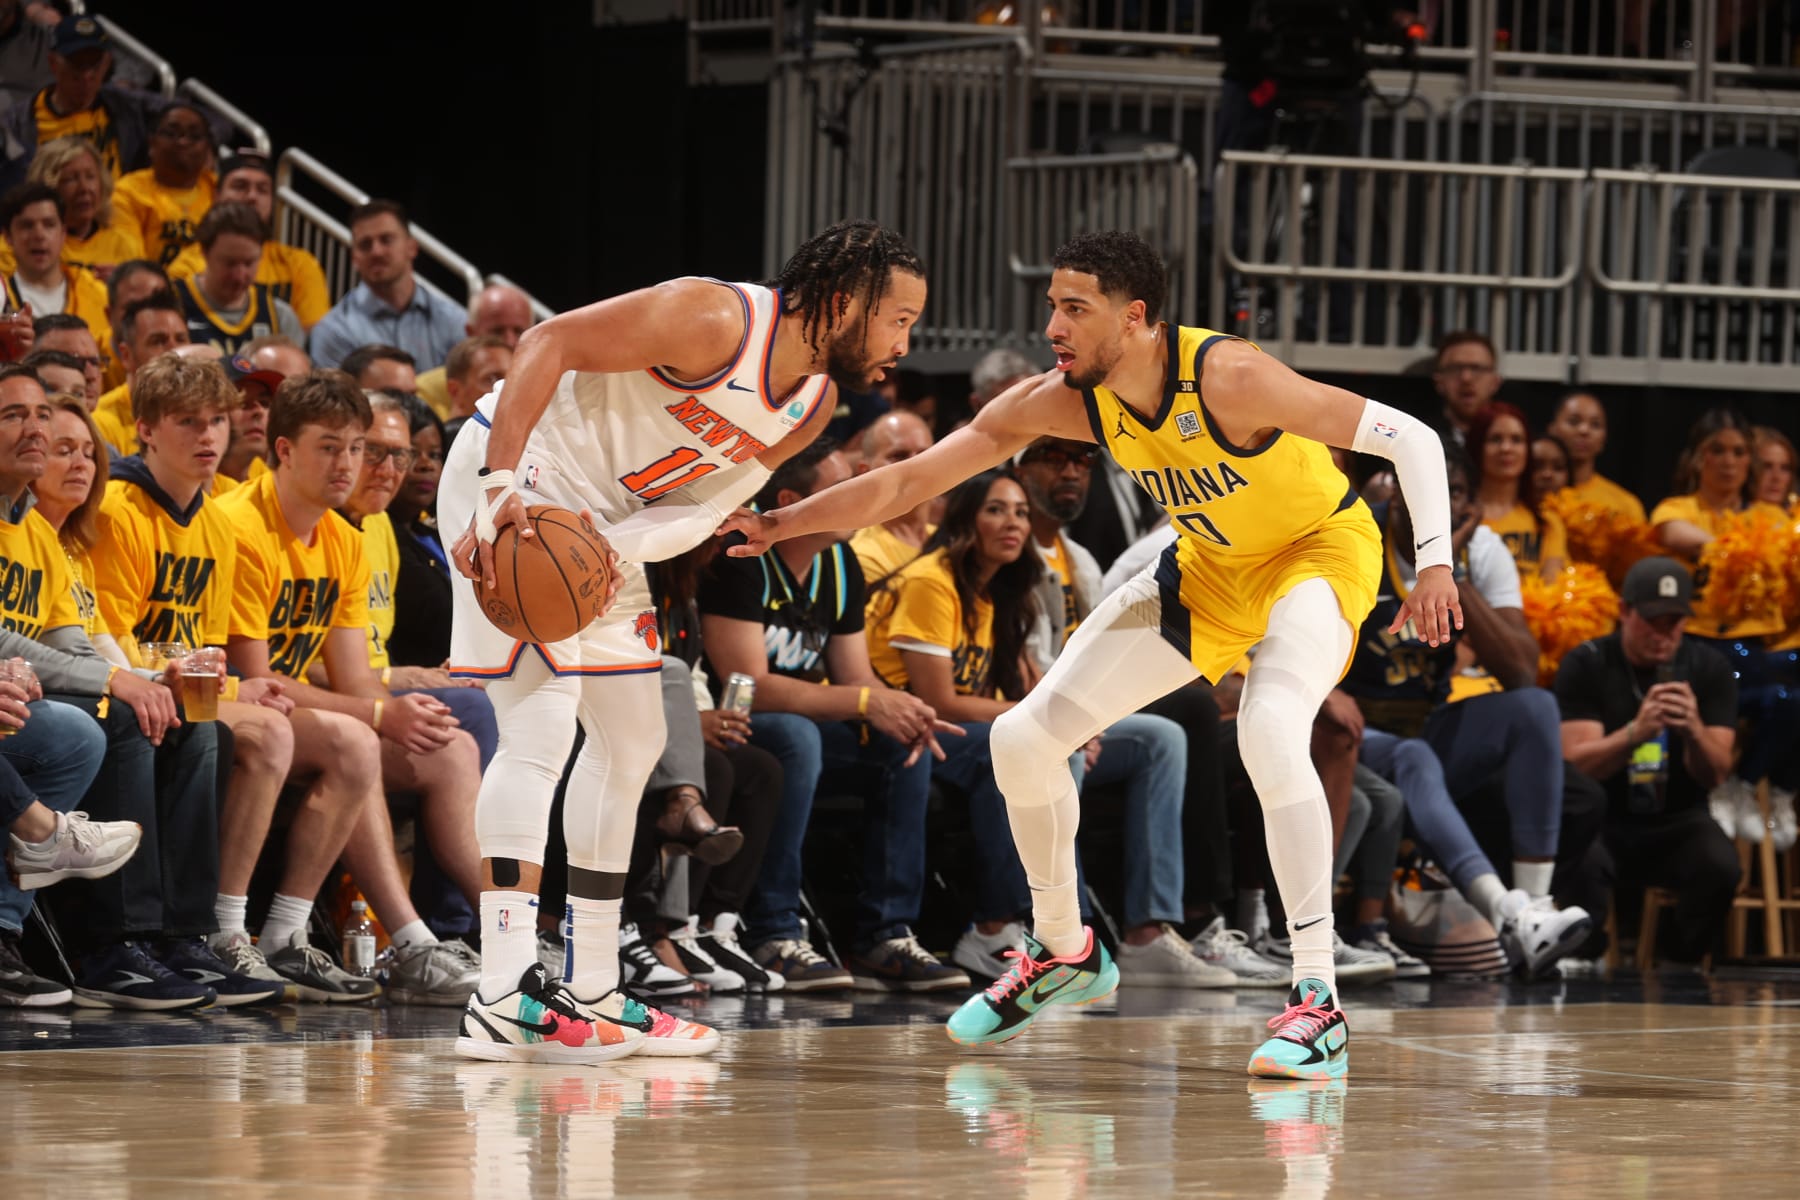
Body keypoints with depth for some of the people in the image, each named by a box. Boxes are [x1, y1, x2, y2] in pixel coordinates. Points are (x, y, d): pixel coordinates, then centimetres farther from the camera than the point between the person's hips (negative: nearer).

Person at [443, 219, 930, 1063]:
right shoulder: (717, 321, -24)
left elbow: (702, 504, -2)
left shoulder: (811, 406, 3)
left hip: (601, 518, 10)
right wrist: (499, 483, -34)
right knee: (539, 732, -18)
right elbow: (550, 341, -26)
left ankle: (589, 991, 20)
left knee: (631, 740, 13)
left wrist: (617, 549, -23)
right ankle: (503, 996, -23)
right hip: (518, 478, -10)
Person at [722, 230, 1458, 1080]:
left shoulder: (1227, 379, -34)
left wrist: (1433, 563, -40)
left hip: (1322, 548, -6)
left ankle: (1317, 1003, -31)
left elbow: (1410, 438, -29)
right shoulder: (1061, 401, -17)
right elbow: (913, 479, -11)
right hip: (1211, 568, 7)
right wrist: (783, 524, -19)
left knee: (1269, 730, -36)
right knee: (1024, 736, 0)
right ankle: (1063, 952, 25)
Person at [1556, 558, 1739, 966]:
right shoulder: (1586, 666, -5)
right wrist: (1634, 733, -37)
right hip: (1603, 820, -2)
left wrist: (1694, 731, -33)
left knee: (1719, 867, -31)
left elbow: (1715, 776, -9)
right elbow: (1576, 764, -17)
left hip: (1676, 822, 2)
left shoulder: (1709, 670, -1)